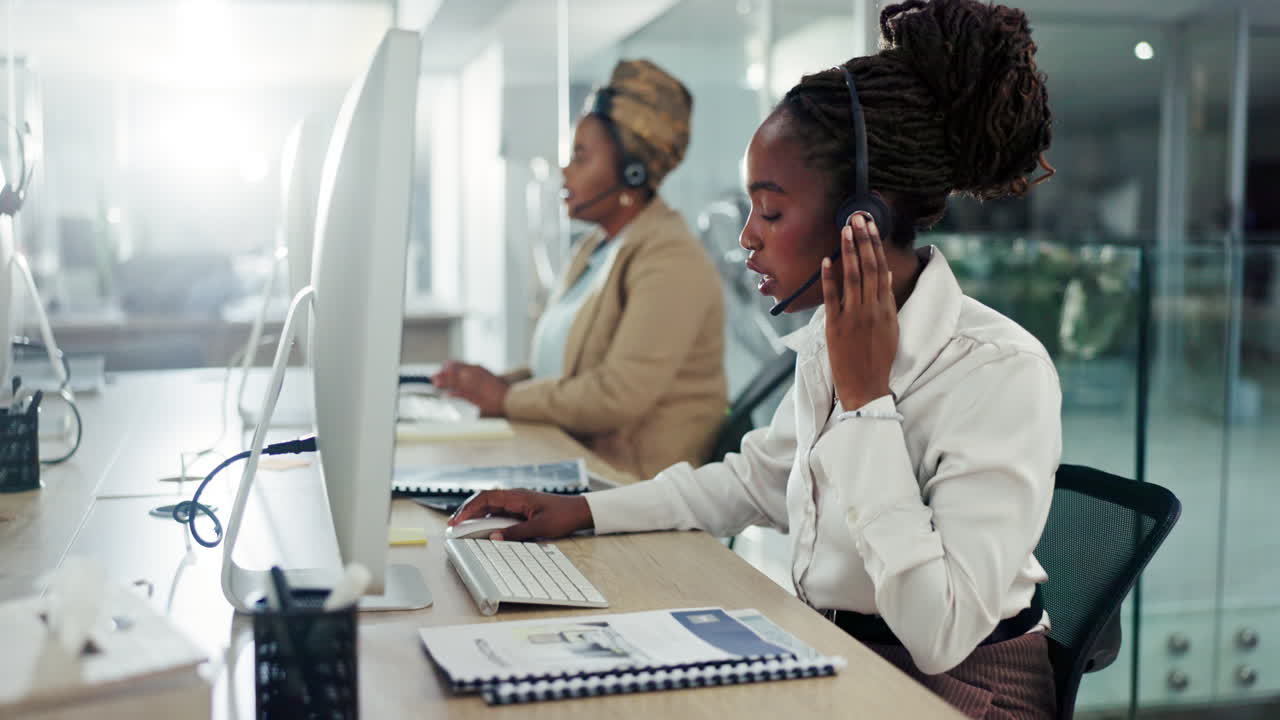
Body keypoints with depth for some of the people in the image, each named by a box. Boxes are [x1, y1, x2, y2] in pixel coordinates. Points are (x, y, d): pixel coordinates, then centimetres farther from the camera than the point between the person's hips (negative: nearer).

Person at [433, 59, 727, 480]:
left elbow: (618, 395, -22)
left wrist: (507, 398, -13)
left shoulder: (669, 260, -15)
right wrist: (496, 382, 0)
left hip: (636, 483, -8)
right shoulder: (597, 248, 15)